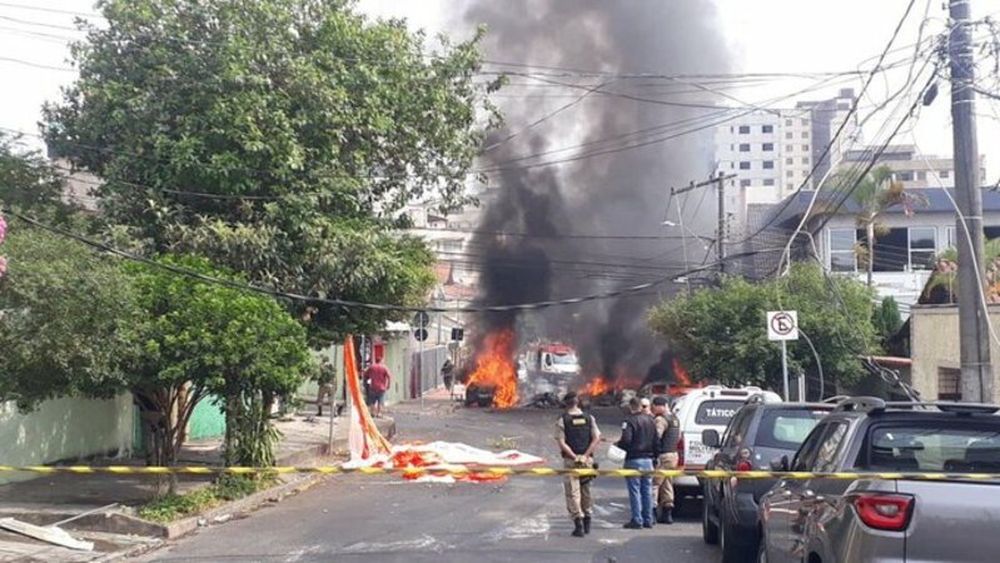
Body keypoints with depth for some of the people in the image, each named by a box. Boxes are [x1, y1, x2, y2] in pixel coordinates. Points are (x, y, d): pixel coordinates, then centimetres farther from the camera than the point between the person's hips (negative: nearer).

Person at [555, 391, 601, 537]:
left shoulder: (562, 420, -5)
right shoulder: (589, 418, 4)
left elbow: (562, 443, -12)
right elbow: (597, 438, -4)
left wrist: (574, 457, -10)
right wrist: (586, 455, -7)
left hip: (570, 460, -3)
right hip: (587, 460, 3)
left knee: (572, 492, 1)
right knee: (586, 490, 17)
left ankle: (579, 524, -5)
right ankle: (587, 523, 23)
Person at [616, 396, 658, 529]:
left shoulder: (630, 421, -13)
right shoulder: (650, 420, 9)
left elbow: (626, 440, -21)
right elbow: (656, 441, 10)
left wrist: (617, 444, -1)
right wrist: (654, 455, 18)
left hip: (634, 459, -7)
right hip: (648, 459, 7)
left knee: (635, 490, -1)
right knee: (647, 490, 12)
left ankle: (637, 520, -1)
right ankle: (648, 520, 15)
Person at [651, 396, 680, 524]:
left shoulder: (661, 419, -16)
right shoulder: (675, 419, 16)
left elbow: (656, 436, -25)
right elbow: (678, 437, 25)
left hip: (662, 456, -10)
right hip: (673, 454, 10)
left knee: (654, 483, -6)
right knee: (667, 484, 14)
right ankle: (667, 513, 17)